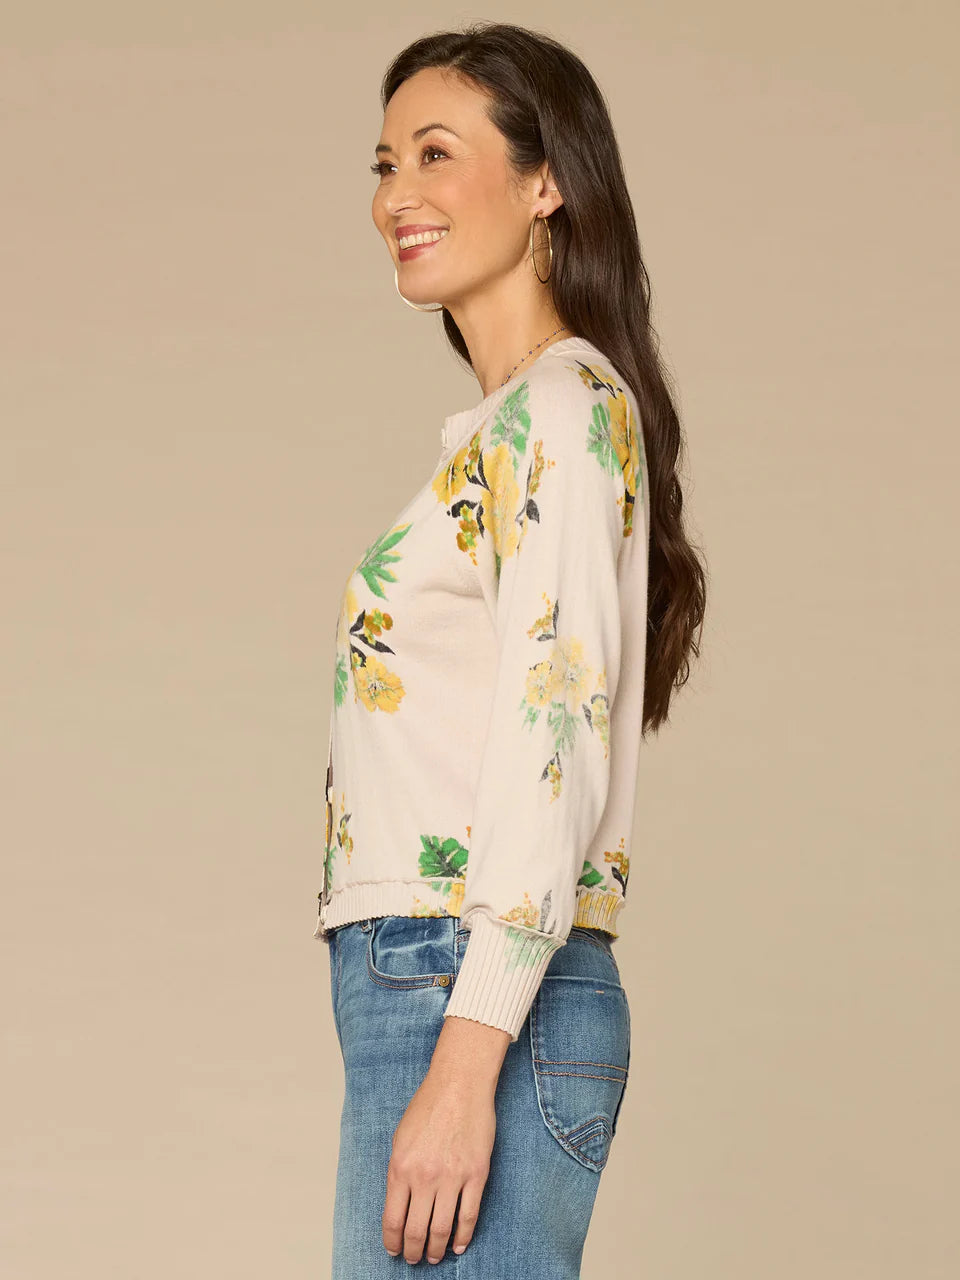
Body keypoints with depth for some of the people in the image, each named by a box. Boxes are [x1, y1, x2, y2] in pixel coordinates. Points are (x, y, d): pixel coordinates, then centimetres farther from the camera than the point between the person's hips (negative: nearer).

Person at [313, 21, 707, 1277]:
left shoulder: (563, 409, -8)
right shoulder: (500, 427, 21)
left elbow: (553, 747, -17)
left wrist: (465, 1064, -22)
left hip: (482, 999, -9)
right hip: (412, 991, 9)